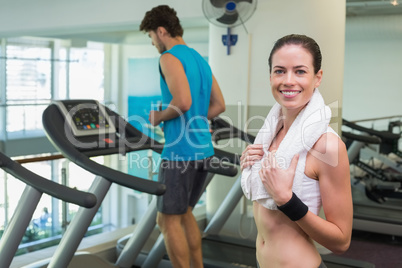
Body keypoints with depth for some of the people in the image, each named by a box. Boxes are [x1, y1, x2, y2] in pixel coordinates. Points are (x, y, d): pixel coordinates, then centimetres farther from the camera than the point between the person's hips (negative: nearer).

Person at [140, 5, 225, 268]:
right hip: (203, 150, 9)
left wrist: (159, 117, -7)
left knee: (168, 221, 2)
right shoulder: (200, 60, 15)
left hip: (180, 152, -9)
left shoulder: (169, 58, -11)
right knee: (184, 213, 22)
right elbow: (219, 105, 16)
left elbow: (183, 102, -24)